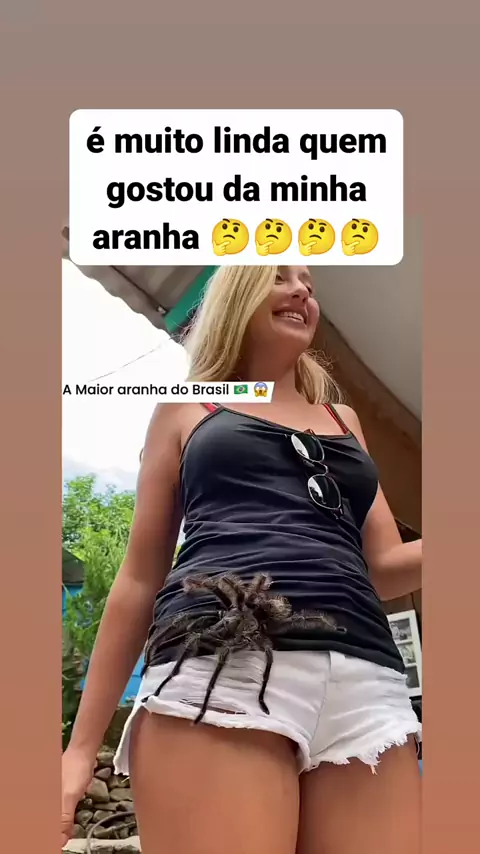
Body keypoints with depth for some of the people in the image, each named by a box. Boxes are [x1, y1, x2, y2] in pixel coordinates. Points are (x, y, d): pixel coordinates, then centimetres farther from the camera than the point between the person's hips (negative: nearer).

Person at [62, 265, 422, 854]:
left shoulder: (343, 421, 28)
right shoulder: (187, 411, 20)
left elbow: (382, 567, 21)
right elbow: (139, 579, 15)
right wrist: (82, 745, 10)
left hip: (364, 681, 4)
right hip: (220, 666, -3)